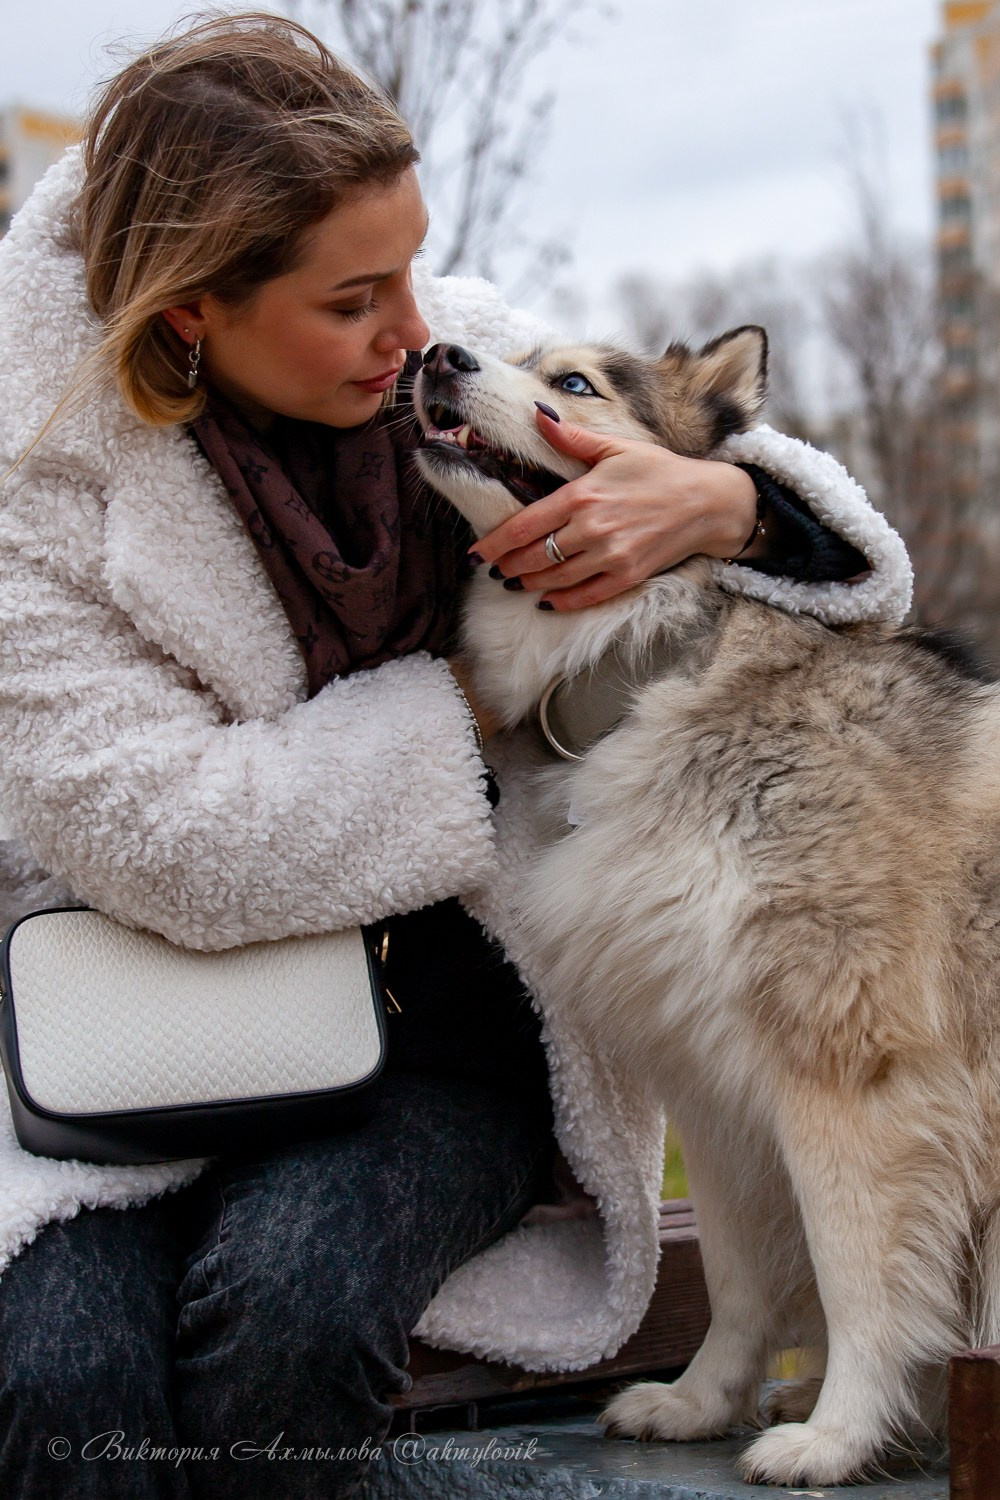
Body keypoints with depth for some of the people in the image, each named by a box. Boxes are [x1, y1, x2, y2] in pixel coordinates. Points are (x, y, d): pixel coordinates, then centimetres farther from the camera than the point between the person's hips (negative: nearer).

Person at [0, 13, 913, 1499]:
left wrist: (722, 501, -19)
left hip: (450, 1033, 2)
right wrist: (478, 698, -15)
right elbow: (183, 847, -21)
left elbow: (849, 562, 7)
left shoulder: (465, 353, -2)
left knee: (286, 1311, -28)